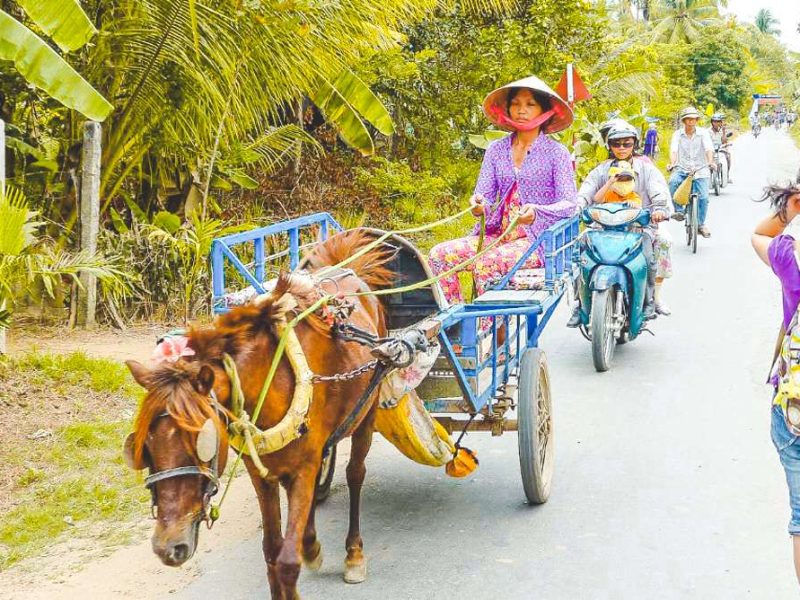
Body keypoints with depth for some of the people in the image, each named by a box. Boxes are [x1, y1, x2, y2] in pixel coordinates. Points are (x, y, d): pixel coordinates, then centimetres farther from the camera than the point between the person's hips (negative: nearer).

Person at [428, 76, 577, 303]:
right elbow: (484, 194, 7)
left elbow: (568, 205, -7)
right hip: (498, 234, 5)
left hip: (537, 238, -5)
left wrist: (536, 212, -28)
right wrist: (479, 205, -19)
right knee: (439, 255, -16)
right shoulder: (496, 150, 13)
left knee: (486, 263, -32)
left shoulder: (556, 152, 1)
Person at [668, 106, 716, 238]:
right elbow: (674, 150, -10)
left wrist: (710, 162, -31)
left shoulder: (703, 133, 2)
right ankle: (679, 210, -17)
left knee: (703, 197, -11)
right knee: (673, 182, -32)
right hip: (682, 169, 0)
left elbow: (709, 149, -11)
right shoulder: (678, 134, 3)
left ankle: (701, 224, 8)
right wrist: (672, 163, -30)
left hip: (700, 169, 0)